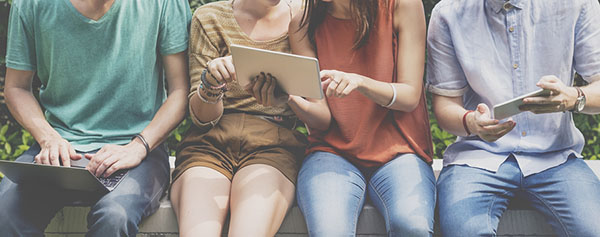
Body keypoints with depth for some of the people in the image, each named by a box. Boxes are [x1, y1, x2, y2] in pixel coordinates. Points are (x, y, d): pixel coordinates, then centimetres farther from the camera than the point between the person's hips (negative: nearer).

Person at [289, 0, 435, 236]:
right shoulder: (303, 24, 5)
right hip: (333, 151, 1)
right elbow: (321, 121, -1)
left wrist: (360, 82, -23)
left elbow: (410, 96, -3)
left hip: (397, 152, 0)